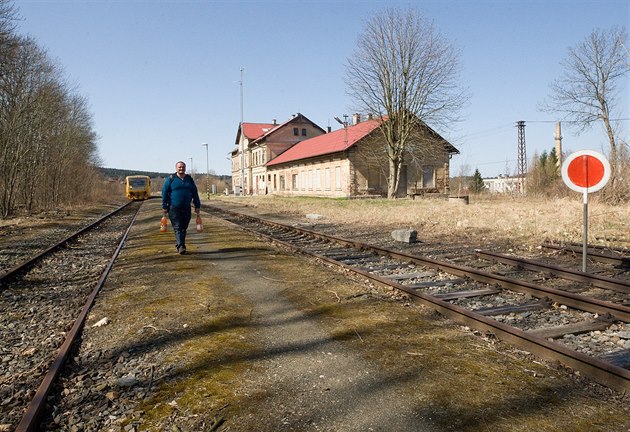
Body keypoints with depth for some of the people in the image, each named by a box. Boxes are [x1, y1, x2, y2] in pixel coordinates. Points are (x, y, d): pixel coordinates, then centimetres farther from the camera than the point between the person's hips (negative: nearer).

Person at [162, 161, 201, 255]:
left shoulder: (189, 179, 10)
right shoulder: (171, 179, 0)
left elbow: (195, 193, 13)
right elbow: (164, 192, 0)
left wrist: (197, 206, 8)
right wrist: (164, 207, -4)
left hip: (186, 208, 4)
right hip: (174, 208, -4)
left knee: (183, 228, 9)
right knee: (178, 228, -10)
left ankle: (179, 244, 21)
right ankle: (181, 246, -16)